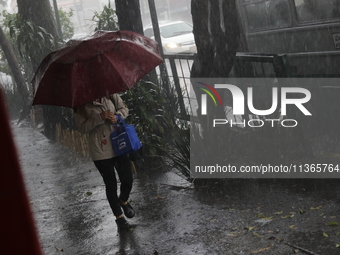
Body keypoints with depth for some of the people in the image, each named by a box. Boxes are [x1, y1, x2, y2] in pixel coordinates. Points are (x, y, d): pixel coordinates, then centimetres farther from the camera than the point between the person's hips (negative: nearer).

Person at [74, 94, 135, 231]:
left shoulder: (110, 95, 2)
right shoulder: (81, 105, -7)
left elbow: (124, 108, 11)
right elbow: (82, 127, -11)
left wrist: (116, 116, -11)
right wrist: (100, 117, -22)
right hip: (100, 150, -3)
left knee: (127, 179, 5)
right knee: (110, 184, 6)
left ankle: (124, 201, 40)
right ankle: (119, 217, 23)